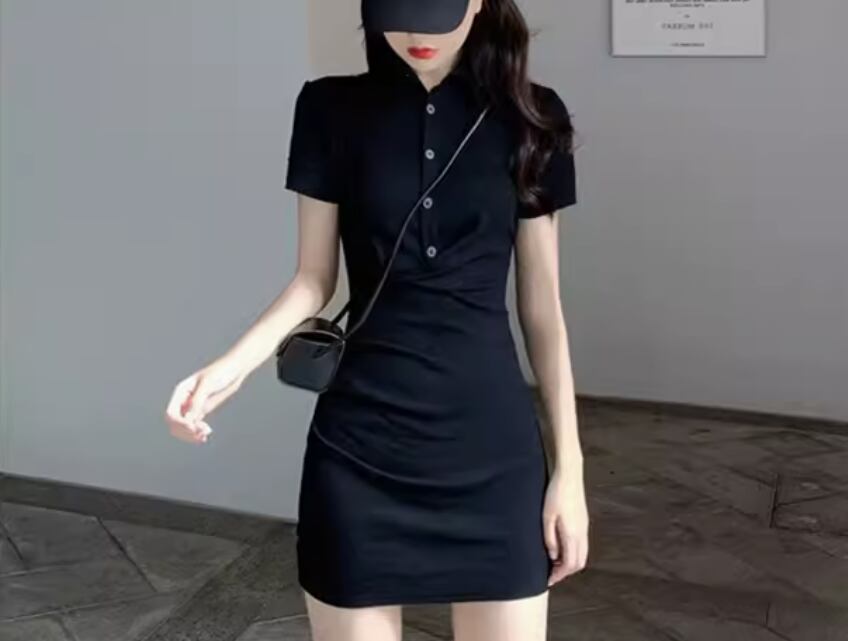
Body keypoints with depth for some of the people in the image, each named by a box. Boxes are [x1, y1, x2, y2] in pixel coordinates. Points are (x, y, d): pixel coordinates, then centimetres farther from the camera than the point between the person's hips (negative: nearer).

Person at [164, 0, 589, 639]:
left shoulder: (528, 116, 1)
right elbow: (314, 278, 4)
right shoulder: (332, 109, 0)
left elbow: (542, 304, 3)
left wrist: (569, 466, 2)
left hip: (492, 442, 1)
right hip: (359, 443, 0)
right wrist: (235, 362, -14)